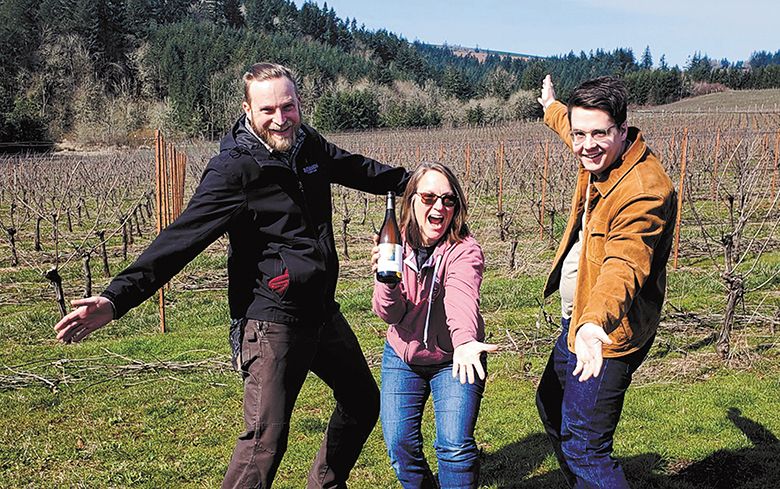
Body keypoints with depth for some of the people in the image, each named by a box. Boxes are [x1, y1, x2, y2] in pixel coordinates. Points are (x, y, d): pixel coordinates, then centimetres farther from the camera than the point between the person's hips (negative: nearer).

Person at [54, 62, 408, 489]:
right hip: (271, 319, -8)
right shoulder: (233, 169, -17)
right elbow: (182, 237, -24)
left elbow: (358, 169, 23)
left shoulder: (309, 145, 4)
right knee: (266, 436, -15)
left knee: (362, 402, 22)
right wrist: (118, 297, -35)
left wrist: (411, 181, 38)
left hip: (322, 310, 8)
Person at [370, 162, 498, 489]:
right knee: (399, 444, 1)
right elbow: (390, 314, -13)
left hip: (453, 358, -3)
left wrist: (465, 342, -61)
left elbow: (462, 299, -40)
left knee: (454, 445, -14)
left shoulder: (465, 250, -19)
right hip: (402, 355, 3)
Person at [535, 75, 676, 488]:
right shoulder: (599, 158, -1)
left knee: (583, 448, -14)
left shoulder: (644, 189, -29)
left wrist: (596, 322, -59)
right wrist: (551, 109, 45)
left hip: (603, 335, -10)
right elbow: (572, 128, 24)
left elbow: (624, 266, -42)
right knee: (551, 407, 28)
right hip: (577, 322, 10)